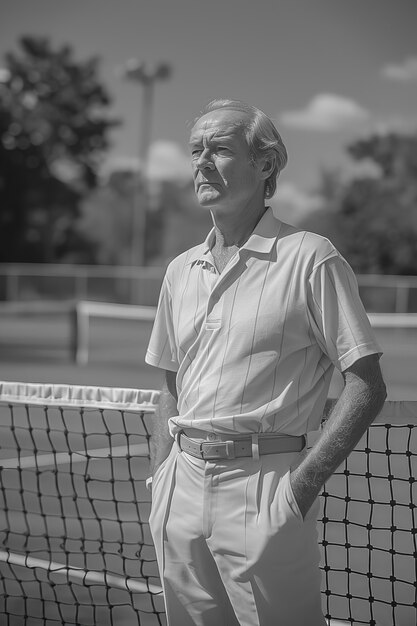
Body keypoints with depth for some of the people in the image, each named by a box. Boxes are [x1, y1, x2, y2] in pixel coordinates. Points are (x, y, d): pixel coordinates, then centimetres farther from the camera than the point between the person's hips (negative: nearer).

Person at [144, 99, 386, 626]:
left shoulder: (311, 260, -7)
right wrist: (159, 480, 9)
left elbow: (367, 387, -8)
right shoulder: (180, 271, 12)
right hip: (183, 481, 6)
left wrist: (306, 481, -15)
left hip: (265, 484, -6)